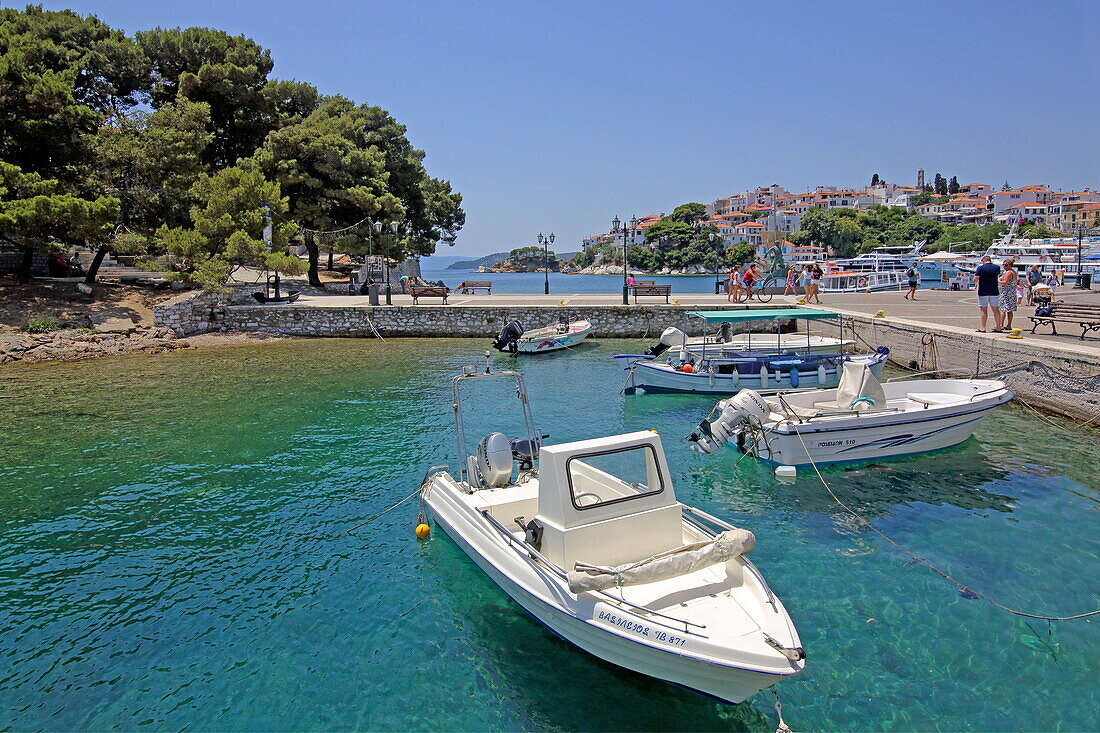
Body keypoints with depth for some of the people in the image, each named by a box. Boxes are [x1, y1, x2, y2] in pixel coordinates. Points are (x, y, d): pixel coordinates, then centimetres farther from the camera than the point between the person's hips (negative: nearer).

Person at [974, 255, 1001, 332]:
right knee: (995, 309, 9)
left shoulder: (980, 268, -8)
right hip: (994, 291, 4)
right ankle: (998, 327, 13)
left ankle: (983, 328, -1)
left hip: (983, 291, -4)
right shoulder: (996, 267, 4)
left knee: (984, 310, -1)